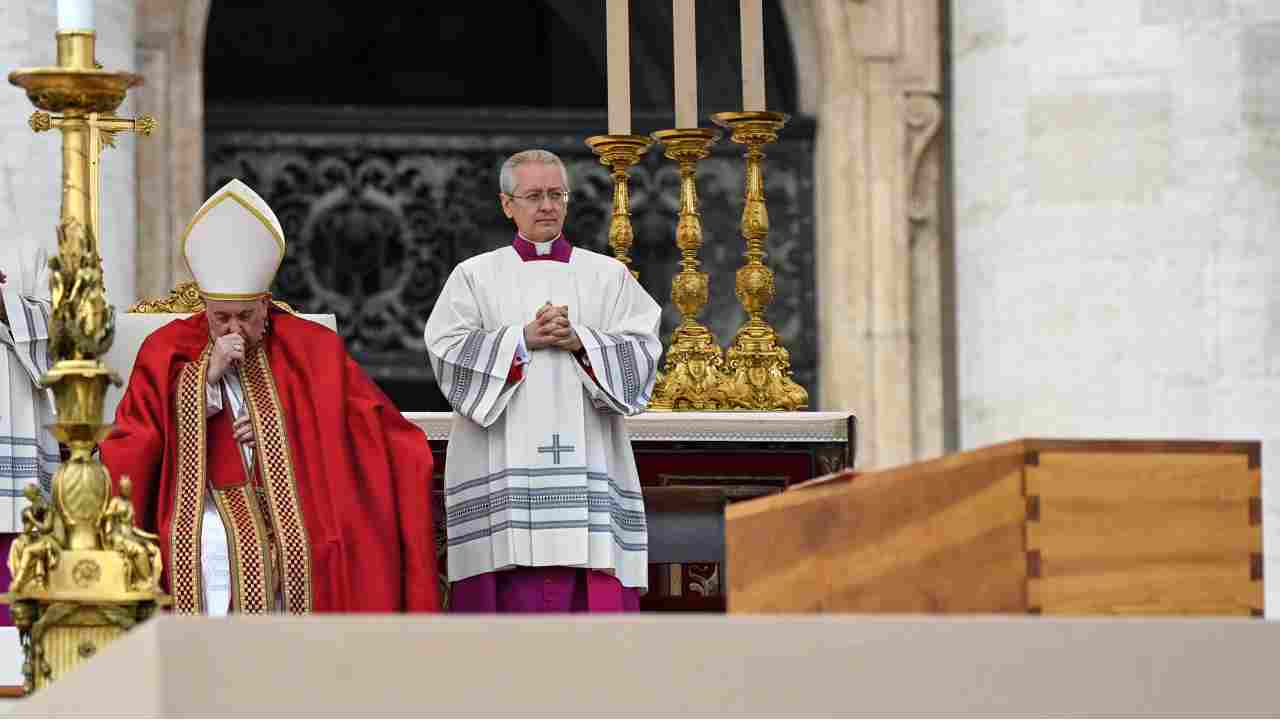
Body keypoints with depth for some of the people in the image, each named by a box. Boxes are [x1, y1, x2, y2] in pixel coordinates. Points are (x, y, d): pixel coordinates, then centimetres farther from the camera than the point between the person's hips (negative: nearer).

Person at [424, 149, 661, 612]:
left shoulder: (608, 276, 14)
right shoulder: (475, 276, 11)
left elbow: (642, 351, 4)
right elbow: (446, 348, -2)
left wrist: (579, 341, -11)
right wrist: (524, 337, -11)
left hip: (585, 462, 1)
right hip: (504, 467, -1)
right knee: (513, 588, -9)